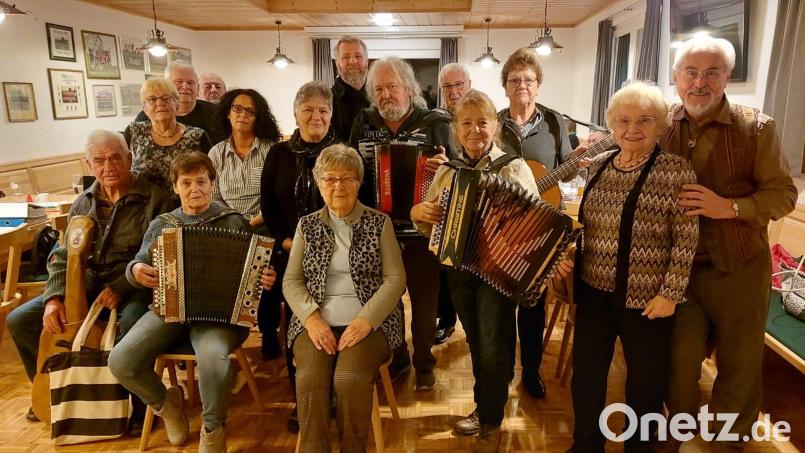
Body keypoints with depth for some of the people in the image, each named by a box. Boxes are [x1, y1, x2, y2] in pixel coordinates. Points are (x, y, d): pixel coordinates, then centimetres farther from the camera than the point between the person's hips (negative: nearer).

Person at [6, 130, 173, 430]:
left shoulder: (154, 199, -9)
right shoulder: (83, 204, 10)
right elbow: (63, 257, 10)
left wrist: (121, 287, -22)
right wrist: (55, 297, -8)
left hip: (133, 286, -6)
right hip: (86, 284, 6)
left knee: (132, 323, -38)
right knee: (19, 320, -1)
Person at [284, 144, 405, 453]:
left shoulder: (379, 223, 5)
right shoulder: (307, 225, 12)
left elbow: (395, 280, -1)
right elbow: (291, 280, 7)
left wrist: (365, 320, -15)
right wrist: (312, 318, -11)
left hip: (369, 321, -1)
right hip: (317, 322, 2)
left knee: (349, 379, -28)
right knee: (310, 379, -27)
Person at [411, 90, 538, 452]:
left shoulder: (514, 168, -6)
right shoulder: (447, 171, 5)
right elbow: (430, 228, 10)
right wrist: (418, 212, -11)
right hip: (459, 272, 4)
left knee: (494, 348, 1)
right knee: (477, 345, 19)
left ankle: (491, 423, 22)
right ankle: (483, 407, 39)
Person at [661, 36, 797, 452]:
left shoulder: (756, 127, -8)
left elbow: (783, 193, -7)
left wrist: (730, 207, -24)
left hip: (739, 268, -1)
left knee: (739, 365, 14)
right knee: (680, 361, 11)